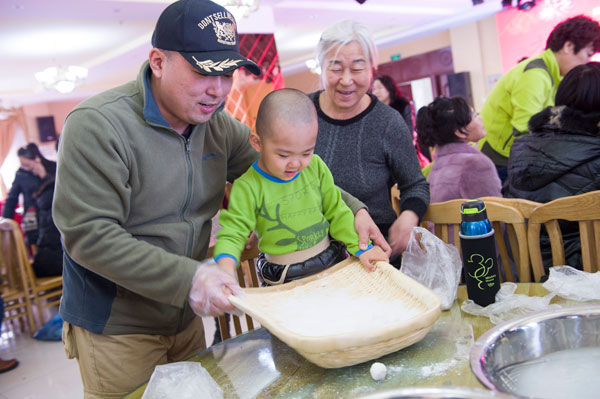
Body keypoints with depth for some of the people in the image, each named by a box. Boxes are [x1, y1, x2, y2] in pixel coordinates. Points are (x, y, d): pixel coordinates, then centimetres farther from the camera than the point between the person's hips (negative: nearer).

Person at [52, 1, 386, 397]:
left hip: (187, 315, 6)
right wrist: (188, 278, -34)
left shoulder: (216, 124, -2)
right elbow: (89, 234, -26)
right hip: (116, 327, -6)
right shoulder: (96, 125, -21)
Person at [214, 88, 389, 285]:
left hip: (332, 262, 4)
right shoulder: (248, 187, -14)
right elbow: (232, 234, -13)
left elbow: (336, 211, 6)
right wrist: (226, 266, -33)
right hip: (285, 279, -4)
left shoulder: (316, 166, -3)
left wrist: (361, 248, -1)